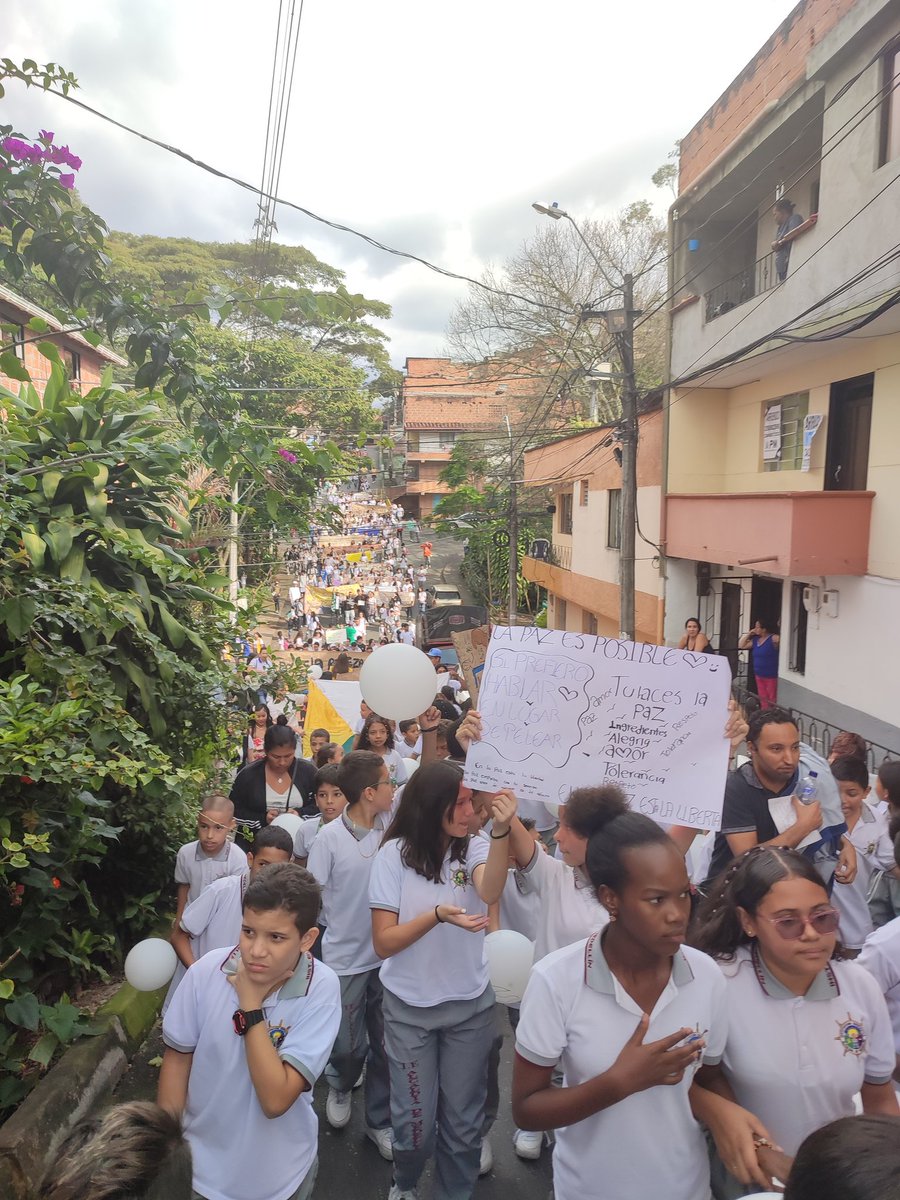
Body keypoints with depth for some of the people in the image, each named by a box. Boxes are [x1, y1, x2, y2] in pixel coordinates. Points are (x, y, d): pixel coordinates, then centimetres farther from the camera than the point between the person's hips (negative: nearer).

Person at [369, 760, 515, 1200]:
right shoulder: (395, 854, -13)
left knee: (463, 1120, 12)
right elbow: (383, 943, -13)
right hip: (410, 1008, -1)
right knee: (415, 1119, 10)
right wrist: (437, 915, -30)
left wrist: (500, 832, -47)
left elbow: (490, 892, -30)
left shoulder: (475, 849, -8)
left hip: (471, 1006, 1)